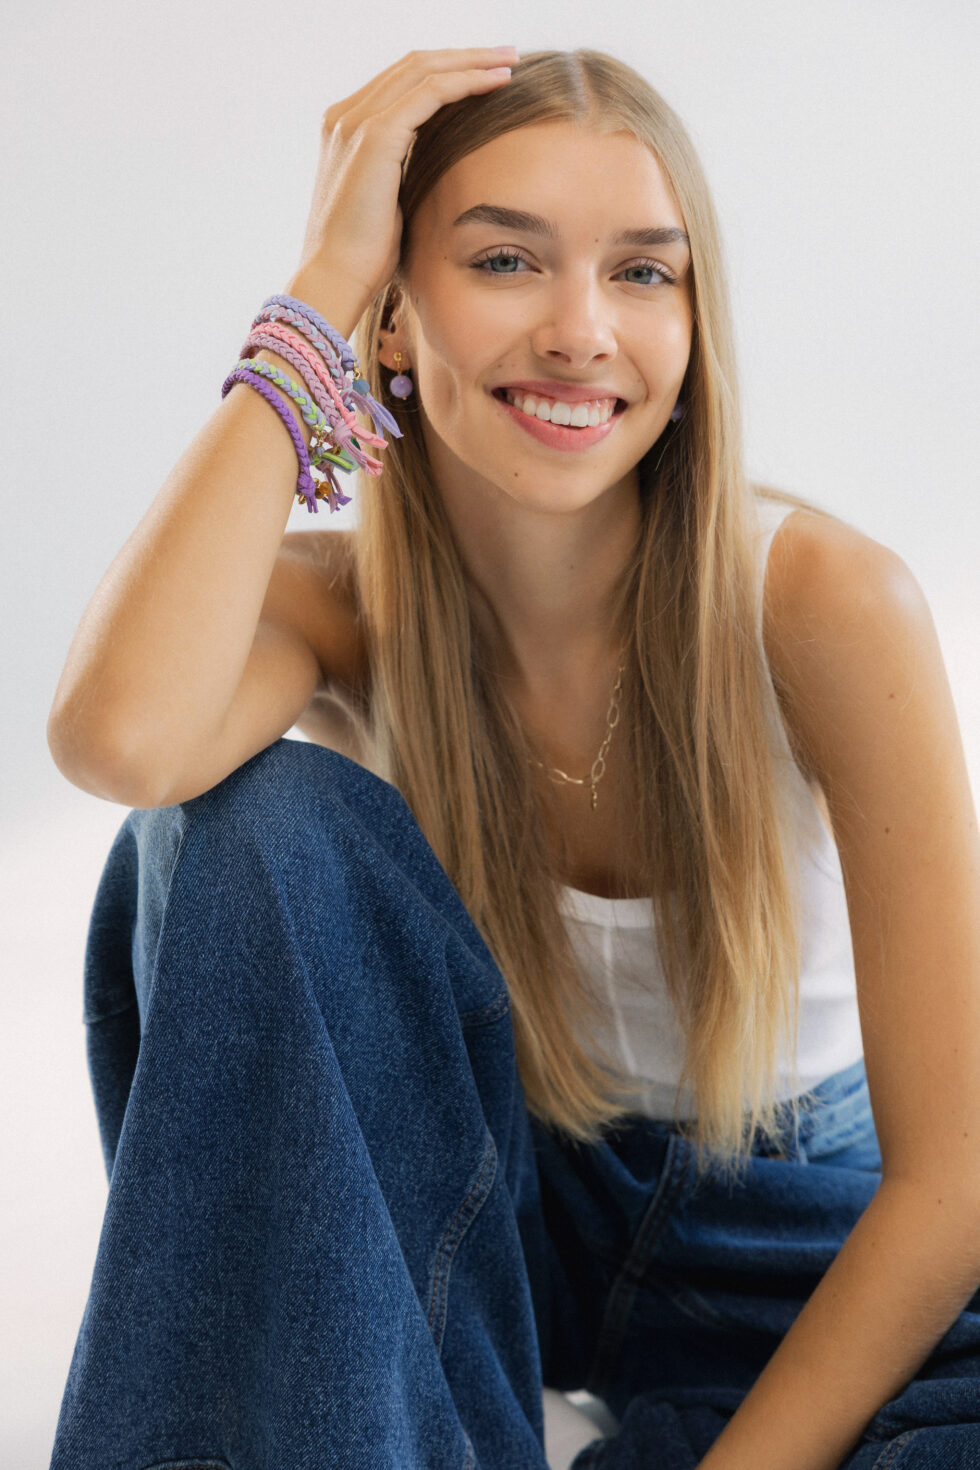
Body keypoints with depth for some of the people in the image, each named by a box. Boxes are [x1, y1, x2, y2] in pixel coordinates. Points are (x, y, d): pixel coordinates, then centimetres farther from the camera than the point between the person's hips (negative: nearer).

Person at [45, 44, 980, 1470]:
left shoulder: (823, 600, -21)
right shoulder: (338, 600, -13)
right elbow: (119, 737, -39)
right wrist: (316, 292, -29)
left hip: (786, 1235, -1)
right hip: (465, 1207, 1)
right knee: (259, 818, -25)